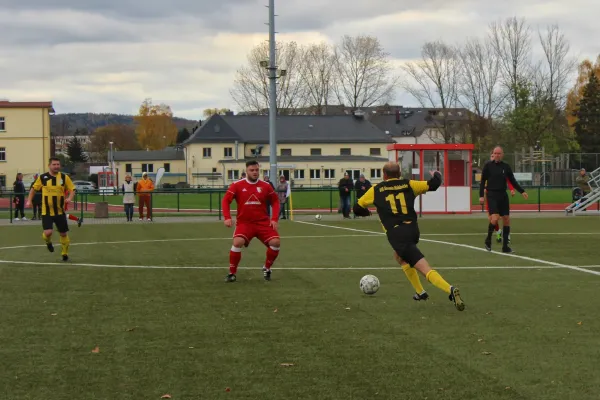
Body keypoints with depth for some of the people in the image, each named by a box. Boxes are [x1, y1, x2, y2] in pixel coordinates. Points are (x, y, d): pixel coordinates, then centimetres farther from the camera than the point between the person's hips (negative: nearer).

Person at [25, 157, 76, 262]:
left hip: (60, 211, 1)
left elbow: (72, 189, 3)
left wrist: (70, 198, -17)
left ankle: (65, 253, 29)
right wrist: (29, 200, 1)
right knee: (48, 232, -16)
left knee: (64, 234, 8)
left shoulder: (64, 177, -1)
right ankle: (48, 242, 21)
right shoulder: (42, 177, -2)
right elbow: (34, 188, 11)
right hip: (46, 212, -1)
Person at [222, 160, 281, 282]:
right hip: (244, 222, -2)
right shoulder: (237, 185, -3)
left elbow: (275, 201, 12)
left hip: (263, 222, 2)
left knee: (275, 242, -15)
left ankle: (267, 268, 14)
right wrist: (227, 217, -15)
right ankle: (232, 273, -8)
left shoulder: (265, 186, 3)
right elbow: (226, 200, -2)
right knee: (238, 242, -27)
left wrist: (274, 219, 2)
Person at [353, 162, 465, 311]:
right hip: (413, 230, 5)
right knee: (400, 257, 36)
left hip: (396, 234, -5)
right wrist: (436, 175, 33)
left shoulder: (376, 190, 11)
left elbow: (357, 208, 21)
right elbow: (433, 185, 9)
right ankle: (420, 292, 33)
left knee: (425, 269, -14)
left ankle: (450, 290, -36)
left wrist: (366, 212, 45)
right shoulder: (408, 184, 12)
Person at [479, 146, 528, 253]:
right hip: (492, 196, -4)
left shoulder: (506, 167, 6)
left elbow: (513, 181, 12)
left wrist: (522, 191, 3)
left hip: (503, 196, 4)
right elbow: (483, 181, 0)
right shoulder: (488, 165, -2)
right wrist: (481, 195, -6)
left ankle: (505, 246, 8)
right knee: (495, 218, -19)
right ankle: (488, 239, 4)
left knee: (506, 219, 1)